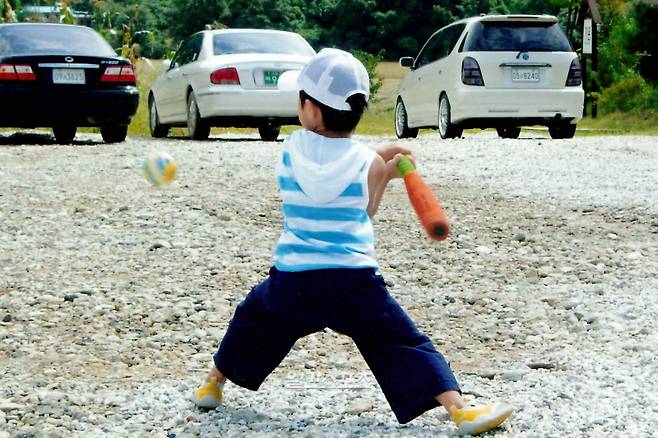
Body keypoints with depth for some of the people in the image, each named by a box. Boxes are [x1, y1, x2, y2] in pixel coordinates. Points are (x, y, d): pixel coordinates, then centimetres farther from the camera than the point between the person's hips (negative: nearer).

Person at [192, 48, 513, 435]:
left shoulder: (292, 149, 5)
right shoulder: (368, 163, -1)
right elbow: (363, 216, 7)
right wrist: (384, 175, 12)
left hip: (292, 278, 2)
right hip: (356, 279, -2)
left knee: (252, 322, 27)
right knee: (404, 345, 0)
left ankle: (213, 384, 42)